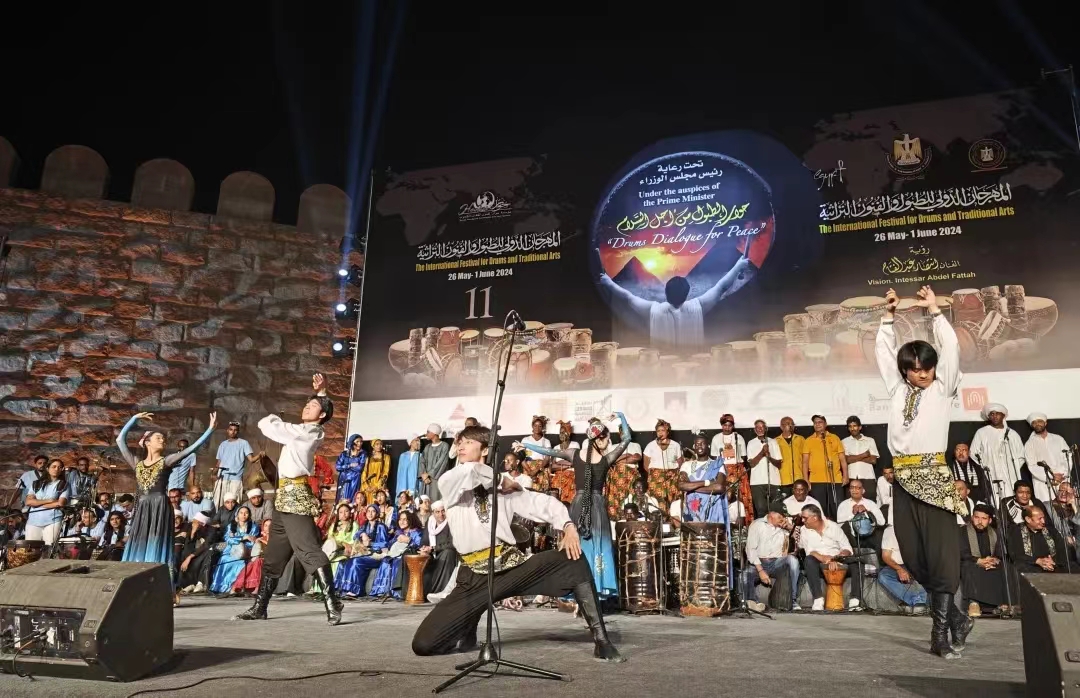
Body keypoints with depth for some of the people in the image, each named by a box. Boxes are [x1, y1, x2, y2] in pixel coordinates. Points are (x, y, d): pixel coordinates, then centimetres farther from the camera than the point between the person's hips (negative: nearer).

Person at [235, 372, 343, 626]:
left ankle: (332, 606, -15)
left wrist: (289, 411, 12)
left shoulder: (306, 432, -12)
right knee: (273, 555, 16)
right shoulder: (313, 432, 13)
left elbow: (266, 425, -8)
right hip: (286, 496, 10)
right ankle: (259, 607, 26)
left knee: (310, 552, -14)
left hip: (295, 495, -10)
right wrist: (321, 391, 17)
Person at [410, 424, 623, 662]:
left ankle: (600, 638, -4)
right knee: (424, 644, -13)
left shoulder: (505, 490, 14)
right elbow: (468, 472, -18)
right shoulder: (450, 484, 6)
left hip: (514, 566, 2)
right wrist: (501, 479, -1)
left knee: (574, 558, -14)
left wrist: (568, 526, -9)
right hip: (475, 577, -2)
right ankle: (467, 632, 21)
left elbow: (542, 503, 9)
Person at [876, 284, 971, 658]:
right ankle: (955, 617, 22)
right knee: (913, 556, 5)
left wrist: (934, 310, 5)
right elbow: (883, 352, 21)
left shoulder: (942, 388, 8)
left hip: (934, 475, -4)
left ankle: (940, 631, 1)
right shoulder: (897, 388, 16)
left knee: (941, 552, -5)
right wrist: (889, 316, 16)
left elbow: (951, 347, 0)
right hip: (903, 477, 4)